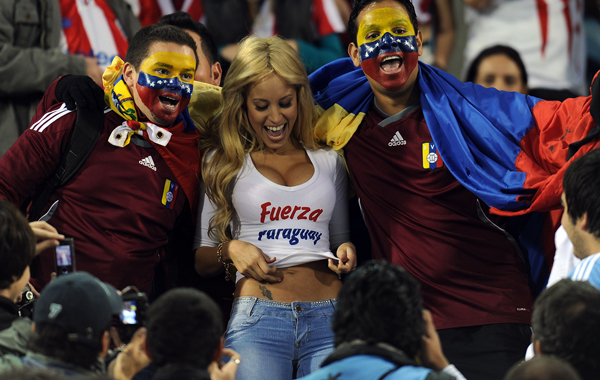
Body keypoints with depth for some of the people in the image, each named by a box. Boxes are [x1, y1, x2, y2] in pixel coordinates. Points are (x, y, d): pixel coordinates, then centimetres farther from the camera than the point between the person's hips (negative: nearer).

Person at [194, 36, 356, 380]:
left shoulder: (328, 160, 17)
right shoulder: (224, 161, 12)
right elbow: (200, 260, 13)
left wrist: (347, 252, 4)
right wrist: (230, 250, -8)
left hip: (328, 319, 2)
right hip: (258, 320, -2)